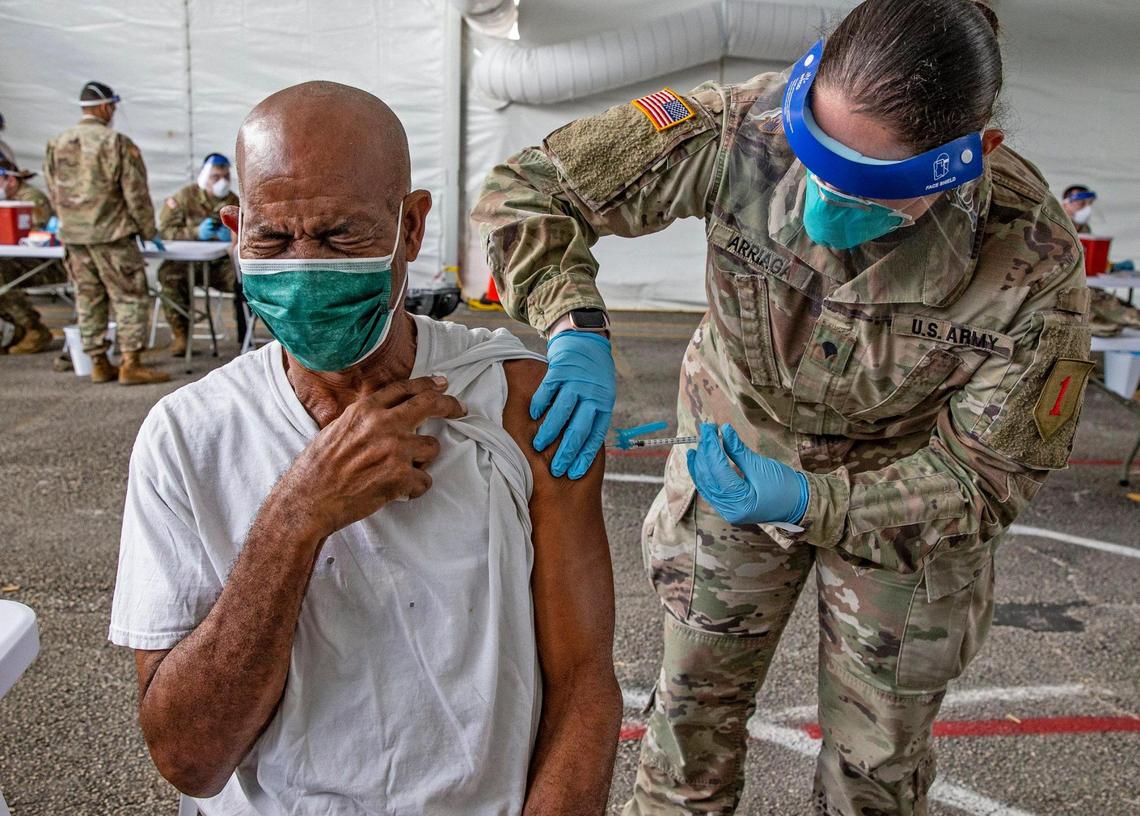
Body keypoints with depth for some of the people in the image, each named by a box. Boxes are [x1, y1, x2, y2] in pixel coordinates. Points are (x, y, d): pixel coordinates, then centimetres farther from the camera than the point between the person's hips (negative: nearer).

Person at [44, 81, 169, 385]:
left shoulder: (57, 144, 8)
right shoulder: (117, 143, -10)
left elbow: (54, 192, 13)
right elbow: (136, 193, -10)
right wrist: (149, 231, 0)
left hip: (73, 235, 6)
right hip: (112, 234, -6)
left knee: (88, 299, 11)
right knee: (130, 297, -1)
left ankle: (99, 364, 16)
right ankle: (131, 365, -5)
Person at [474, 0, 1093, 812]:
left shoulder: (1034, 263, -30)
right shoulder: (743, 129, -29)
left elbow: (986, 478, -20)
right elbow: (527, 188, -21)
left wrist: (806, 502, -35)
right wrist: (574, 332, -39)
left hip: (904, 493, 0)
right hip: (736, 442, 1)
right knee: (696, 698, 16)